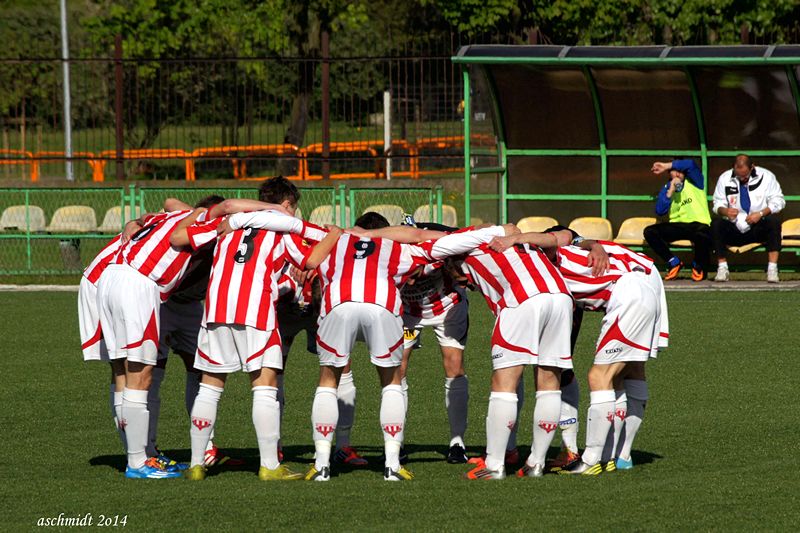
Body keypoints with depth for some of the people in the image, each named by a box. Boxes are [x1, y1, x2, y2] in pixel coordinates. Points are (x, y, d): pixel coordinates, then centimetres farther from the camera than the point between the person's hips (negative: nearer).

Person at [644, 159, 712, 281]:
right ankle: (673, 262, -1)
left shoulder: (694, 182, 1)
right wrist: (670, 192, -11)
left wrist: (666, 166, -14)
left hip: (698, 224, -4)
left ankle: (698, 266, -6)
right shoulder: (666, 188, 10)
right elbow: (660, 211, -3)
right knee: (649, 232, -18)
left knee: (702, 234, -40)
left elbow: (690, 165, -20)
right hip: (678, 225, 4)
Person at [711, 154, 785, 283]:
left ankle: (772, 269, -33)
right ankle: (722, 269, -24)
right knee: (716, 224, -28)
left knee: (774, 222, -32)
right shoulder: (725, 178, 3)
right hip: (734, 229, 1)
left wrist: (761, 214, -18)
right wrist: (724, 211, -19)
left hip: (758, 228, -1)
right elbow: (718, 204, 6)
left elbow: (778, 201, -1)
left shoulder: (766, 176, -1)